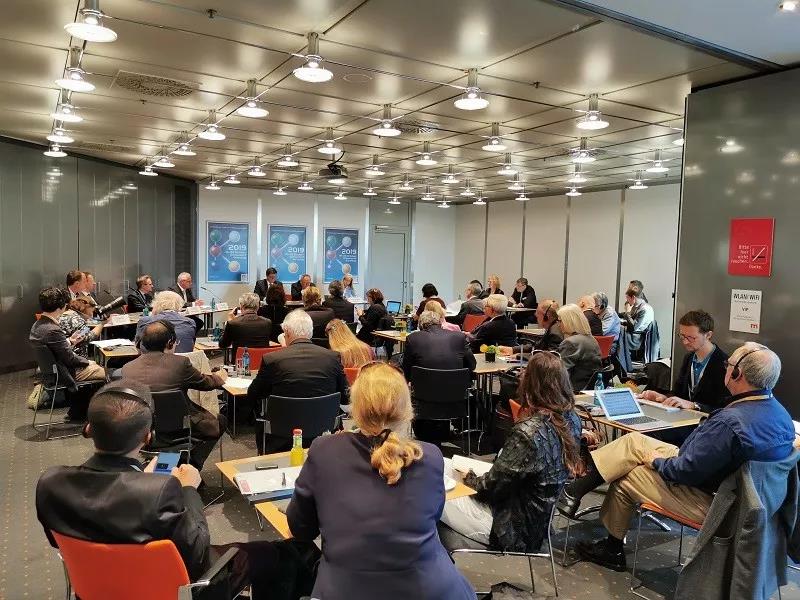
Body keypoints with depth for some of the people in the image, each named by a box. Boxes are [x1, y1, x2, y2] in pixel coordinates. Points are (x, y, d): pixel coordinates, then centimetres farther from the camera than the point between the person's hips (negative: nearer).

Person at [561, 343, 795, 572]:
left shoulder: (730, 422, -34)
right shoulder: (779, 411, -4)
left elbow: (687, 471, -27)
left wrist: (656, 461, -7)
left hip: (707, 501, -9)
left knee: (624, 478, 8)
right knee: (633, 441, 6)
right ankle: (574, 490, 13)